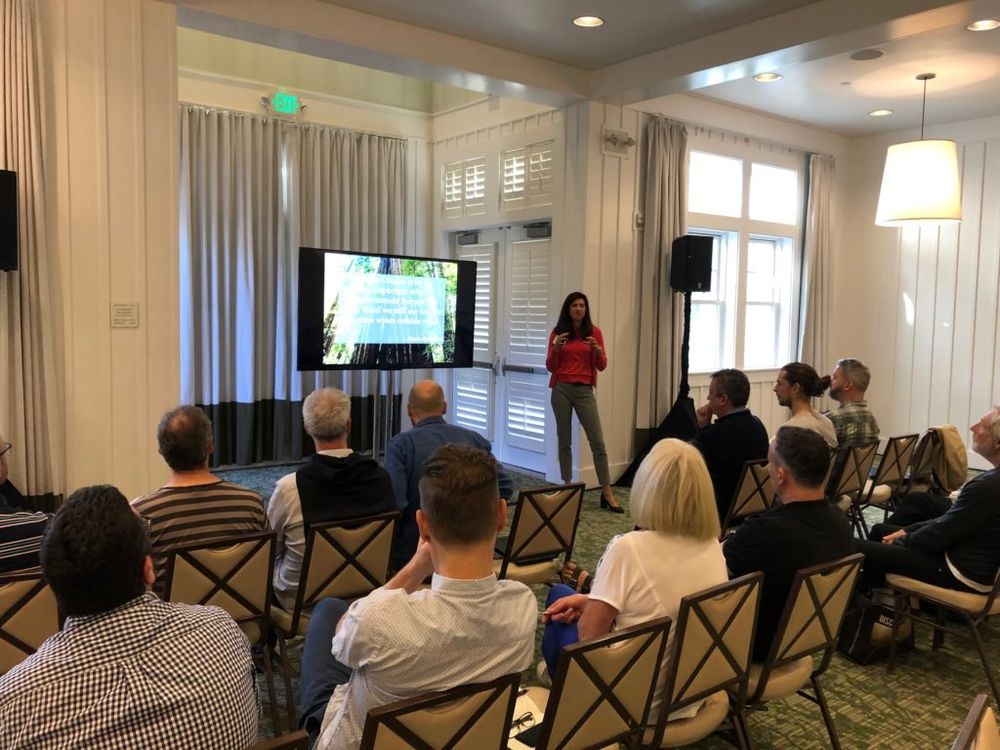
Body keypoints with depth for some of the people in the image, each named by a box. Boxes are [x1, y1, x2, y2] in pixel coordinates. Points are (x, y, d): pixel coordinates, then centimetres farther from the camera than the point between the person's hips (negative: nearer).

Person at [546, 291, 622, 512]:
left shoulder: (594, 332, 4)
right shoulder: (558, 332, 4)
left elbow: (601, 366, 3)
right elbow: (550, 367, 3)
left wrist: (597, 350, -16)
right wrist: (556, 348, -15)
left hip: (584, 390, 0)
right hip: (561, 389, 0)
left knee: (597, 441, -5)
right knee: (564, 441, 4)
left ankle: (607, 493, -3)